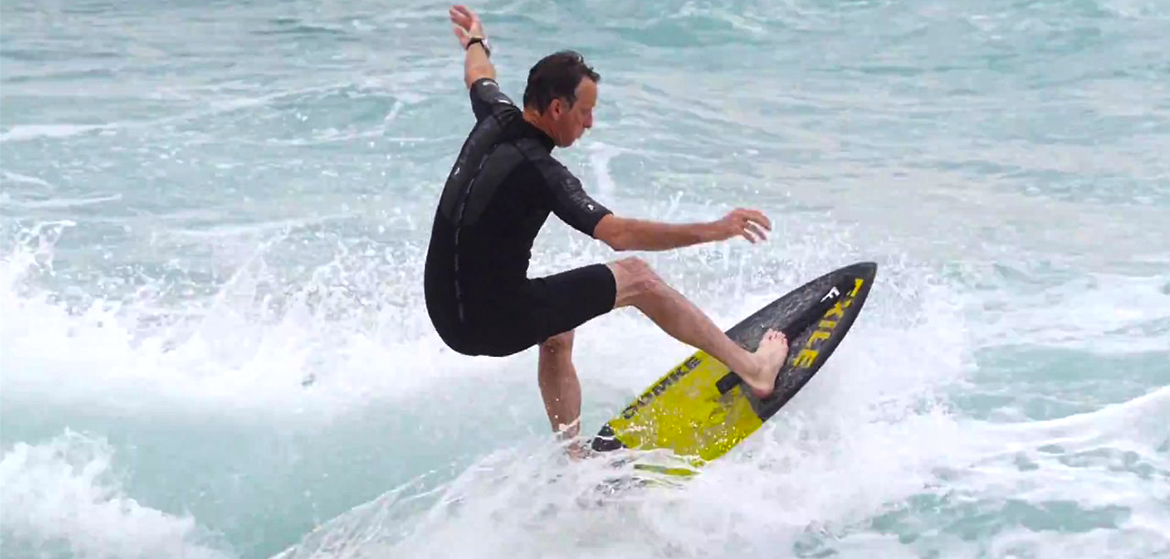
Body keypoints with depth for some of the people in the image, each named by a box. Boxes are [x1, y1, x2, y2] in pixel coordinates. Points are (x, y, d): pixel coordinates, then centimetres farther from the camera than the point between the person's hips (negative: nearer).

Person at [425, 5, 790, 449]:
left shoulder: (497, 119, 2)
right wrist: (712, 232, -32)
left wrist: (475, 42, 51)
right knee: (636, 278, 1)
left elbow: (479, 76, 28)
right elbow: (618, 234, -31)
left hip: (447, 309, 8)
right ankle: (751, 368, 10)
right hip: (491, 322, -8)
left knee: (558, 332, 34)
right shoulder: (538, 171, -22)